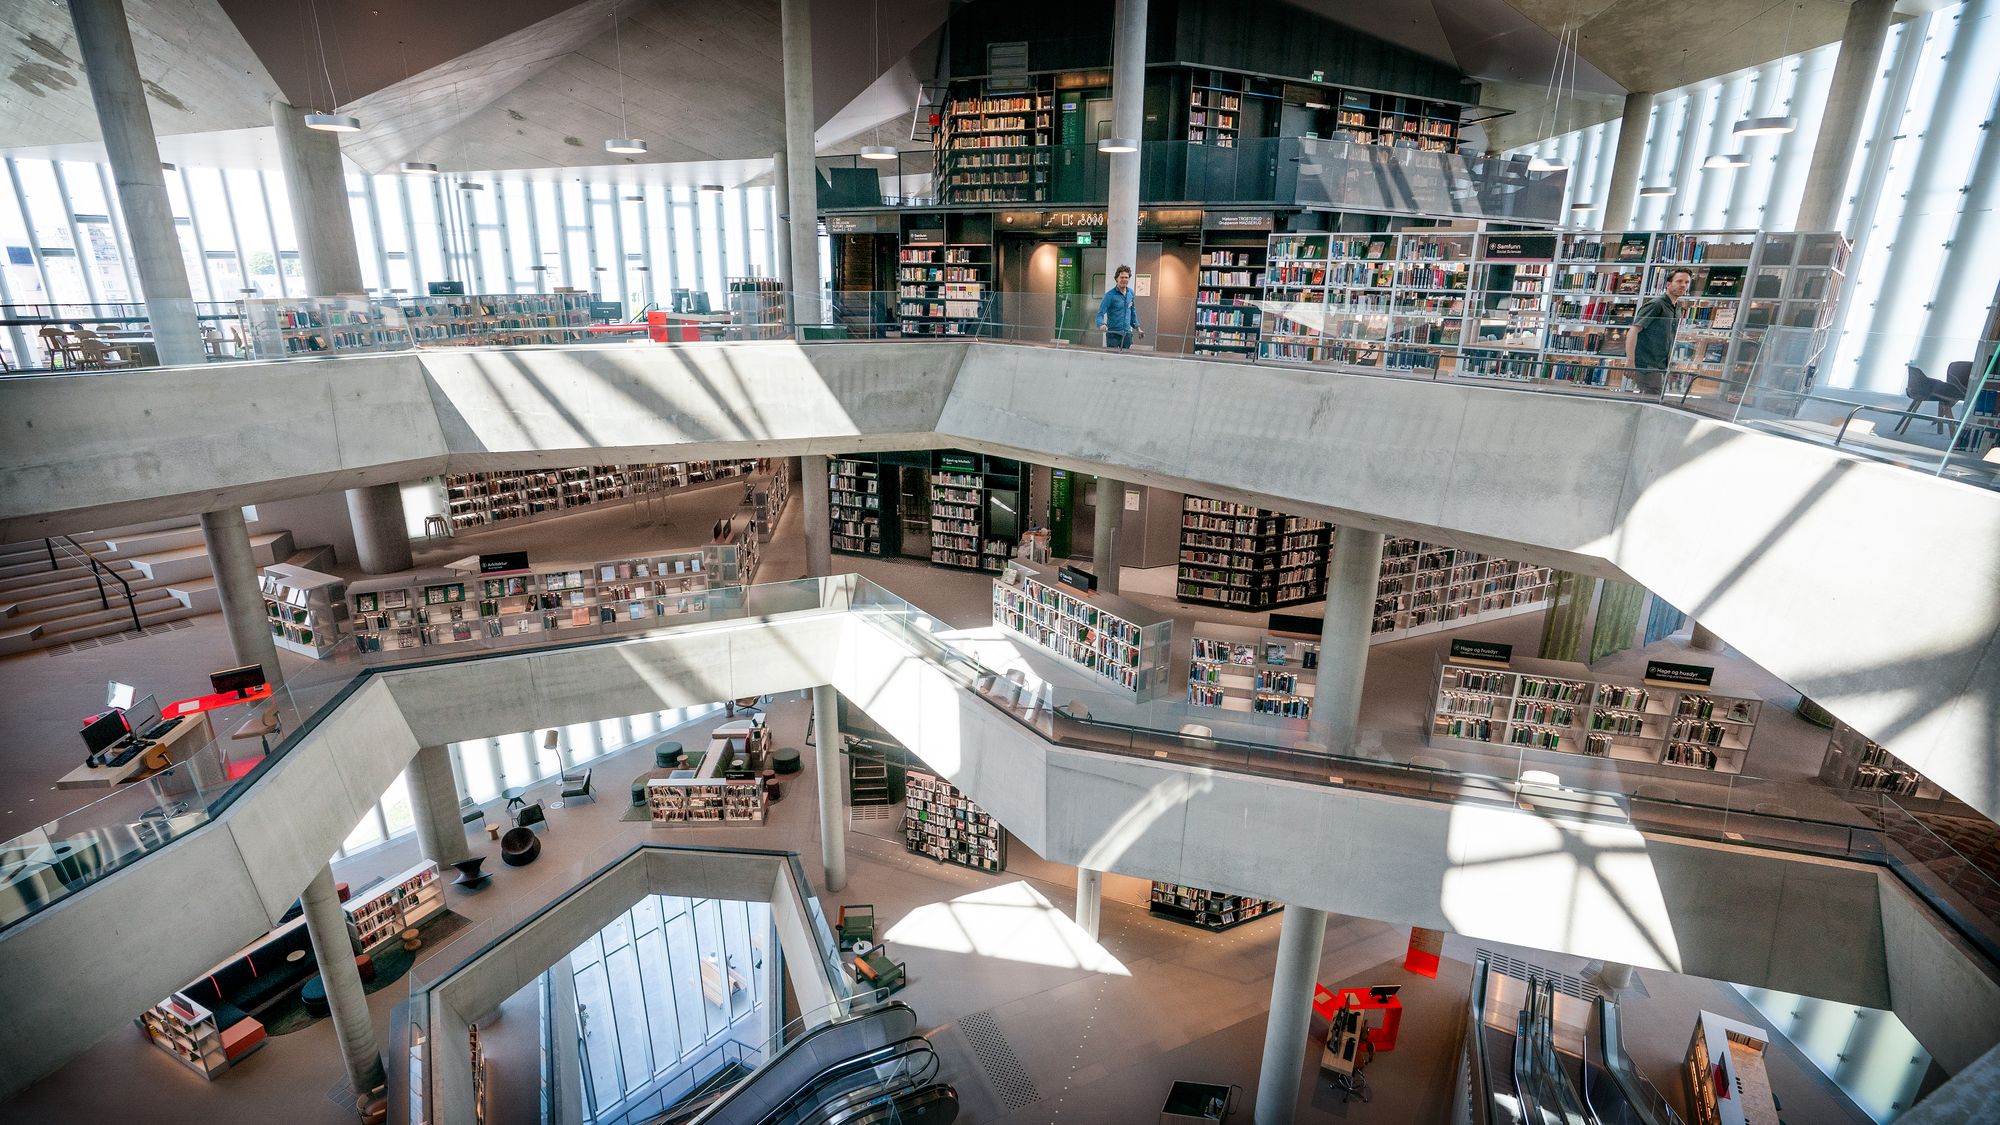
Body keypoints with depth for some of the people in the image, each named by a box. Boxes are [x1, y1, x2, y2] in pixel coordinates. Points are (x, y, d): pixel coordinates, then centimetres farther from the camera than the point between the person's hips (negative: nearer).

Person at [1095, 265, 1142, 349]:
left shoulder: (1130, 293, 8)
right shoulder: (1110, 295, -10)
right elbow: (1100, 313, -14)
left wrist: (1137, 327, 19)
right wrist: (1102, 324, -34)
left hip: (1127, 334, 5)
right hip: (1113, 334, -5)